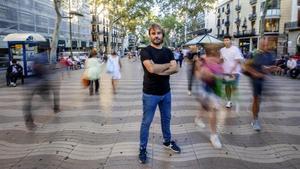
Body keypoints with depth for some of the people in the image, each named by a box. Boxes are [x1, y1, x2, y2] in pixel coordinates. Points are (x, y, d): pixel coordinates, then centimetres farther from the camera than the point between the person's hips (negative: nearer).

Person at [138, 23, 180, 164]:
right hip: (150, 94, -5)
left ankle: (167, 142, 40)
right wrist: (168, 65, -12)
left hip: (166, 92, 6)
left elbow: (175, 69, -7)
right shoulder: (145, 51, -11)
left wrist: (159, 71, -22)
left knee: (166, 118, 20)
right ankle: (142, 148, 21)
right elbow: (151, 68, -28)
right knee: (146, 122, 6)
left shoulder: (168, 51, 6)